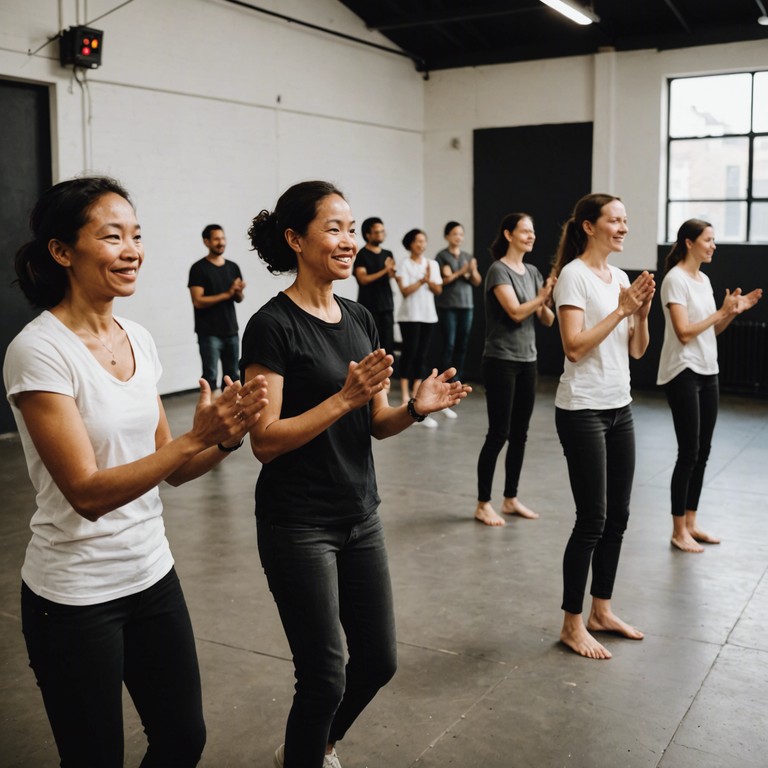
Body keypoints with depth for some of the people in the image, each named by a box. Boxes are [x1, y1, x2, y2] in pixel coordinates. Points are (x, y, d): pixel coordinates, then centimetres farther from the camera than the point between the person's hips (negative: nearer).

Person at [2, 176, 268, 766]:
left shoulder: (138, 339, 3)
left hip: (152, 574, 7)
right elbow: (87, 492, -22)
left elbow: (168, 467, 5)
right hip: (75, 597, -6)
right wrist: (196, 437, -30)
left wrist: (227, 437, -14)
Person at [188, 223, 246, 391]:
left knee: (232, 375, 9)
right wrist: (226, 294, -18)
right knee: (210, 376, -7)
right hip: (209, 333, -5)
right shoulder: (199, 268, -4)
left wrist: (239, 292, -9)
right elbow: (198, 301, -11)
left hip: (231, 330, 5)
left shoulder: (233, 267, 11)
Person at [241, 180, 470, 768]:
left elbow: (374, 424, 9)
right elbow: (265, 441, -19)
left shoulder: (360, 319, 6)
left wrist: (415, 409, -11)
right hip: (298, 525, -7)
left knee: (378, 660, 16)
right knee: (326, 676, 0)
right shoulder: (273, 326, -14)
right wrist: (347, 396, -26)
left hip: (360, 516, 7)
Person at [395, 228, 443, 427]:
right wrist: (422, 280, -17)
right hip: (410, 315, -5)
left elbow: (438, 290, 6)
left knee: (422, 354, 4)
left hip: (428, 314, 5)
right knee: (410, 352, -7)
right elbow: (405, 291, -10)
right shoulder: (405, 264, -2)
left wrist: (429, 280, -12)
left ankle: (415, 393, 8)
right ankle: (405, 394, -1)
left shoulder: (433, 264, 11)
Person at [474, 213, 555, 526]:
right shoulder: (498, 270, -9)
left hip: (527, 361, 7)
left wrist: (547, 304, -12)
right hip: (501, 361, -7)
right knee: (498, 434, -4)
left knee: (519, 434, 10)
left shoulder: (532, 272, 11)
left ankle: (511, 498, 22)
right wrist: (543, 296, -10)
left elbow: (547, 320, 7)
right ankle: (483, 504, 6)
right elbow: (516, 312, -20)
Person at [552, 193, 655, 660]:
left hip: (620, 408, 8)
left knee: (618, 517, 12)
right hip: (583, 411, -8)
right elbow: (574, 348, -20)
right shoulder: (573, 275, -11)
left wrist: (642, 310, -5)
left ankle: (602, 611, 26)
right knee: (592, 520, -4)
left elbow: (636, 351, 11)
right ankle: (573, 624, 10)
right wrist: (620, 309, -18)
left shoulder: (621, 277, 11)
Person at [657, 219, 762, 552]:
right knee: (689, 453, -5)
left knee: (702, 452, 10)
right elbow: (684, 333, -19)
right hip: (683, 373, -9)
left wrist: (734, 311, 1)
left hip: (707, 372, 9)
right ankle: (678, 531, 5)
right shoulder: (675, 279, -13)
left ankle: (691, 522, 21)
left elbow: (712, 330, 16)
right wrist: (722, 311, -16)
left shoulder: (704, 280, 13)